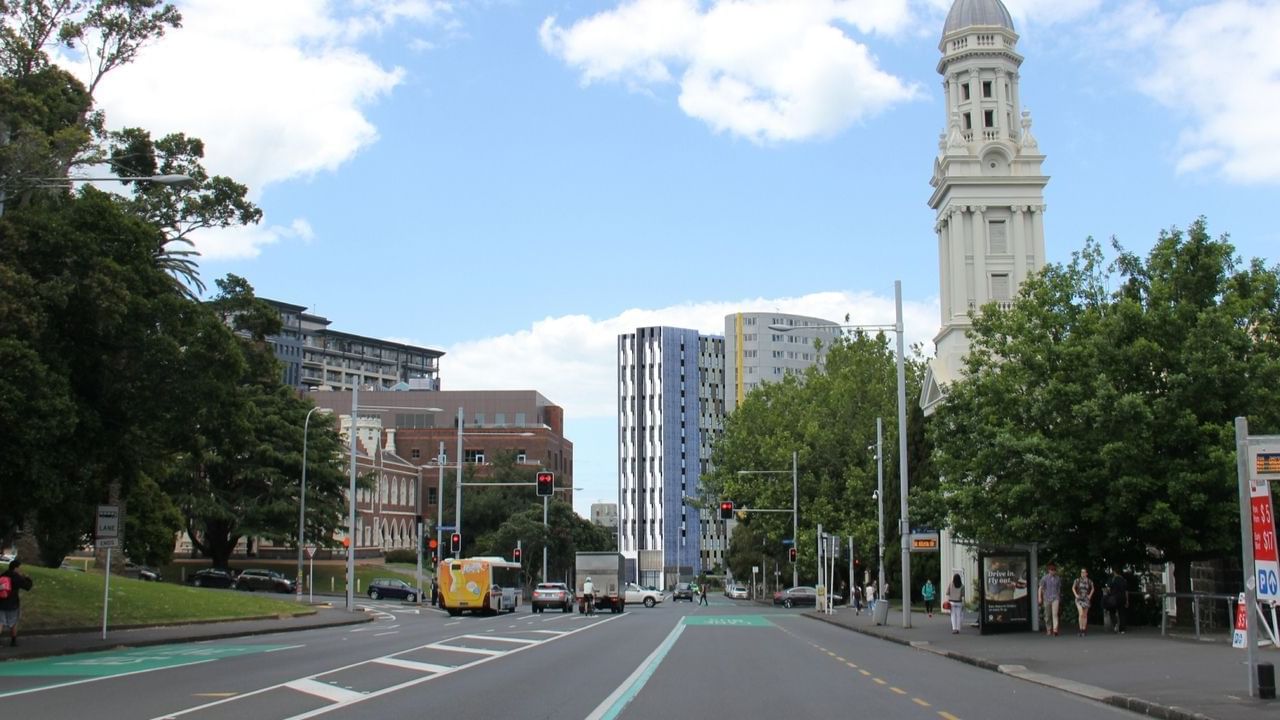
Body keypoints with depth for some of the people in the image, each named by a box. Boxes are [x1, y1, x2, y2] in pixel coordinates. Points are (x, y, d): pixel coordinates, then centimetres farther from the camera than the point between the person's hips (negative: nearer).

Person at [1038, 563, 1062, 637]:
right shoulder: (1044, 578, -1)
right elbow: (1040, 588, -1)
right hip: (1047, 598, 0)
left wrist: (1060, 599, 21)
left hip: (1055, 598, 0)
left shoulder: (1058, 578, 7)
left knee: (1055, 614, -14)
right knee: (1047, 615, 7)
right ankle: (1048, 630, 21)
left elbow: (1059, 589, 17)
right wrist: (1040, 598, -7)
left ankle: (1055, 630, -21)